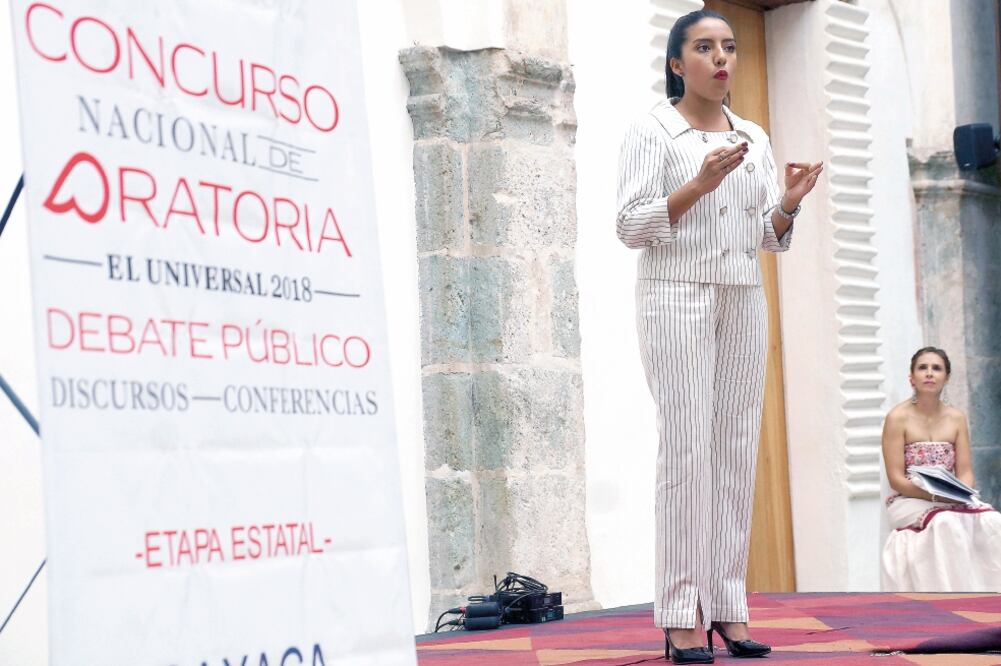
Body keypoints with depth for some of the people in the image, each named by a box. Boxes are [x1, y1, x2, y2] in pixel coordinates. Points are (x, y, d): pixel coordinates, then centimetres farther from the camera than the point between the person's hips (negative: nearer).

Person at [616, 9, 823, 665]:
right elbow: (631, 225, -7)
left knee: (738, 447, 0)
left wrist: (790, 200, -4)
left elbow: (771, 237, 17)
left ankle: (728, 607, 3)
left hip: (743, 301, 5)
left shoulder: (754, 137, 17)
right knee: (688, 446, -11)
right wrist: (700, 184, -17)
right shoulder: (653, 131, 1)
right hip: (677, 297, -5)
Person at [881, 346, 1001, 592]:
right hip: (909, 501, -4)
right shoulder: (898, 418, -6)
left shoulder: (956, 418, 8)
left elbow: (965, 472, 4)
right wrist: (934, 495, -23)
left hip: (953, 501, 4)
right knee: (946, 523, -35)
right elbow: (896, 479, -10)